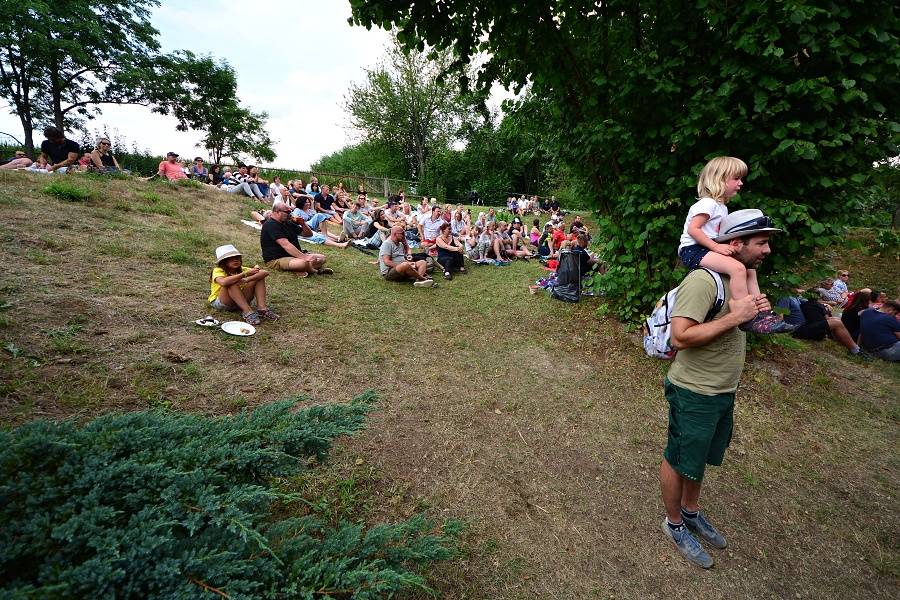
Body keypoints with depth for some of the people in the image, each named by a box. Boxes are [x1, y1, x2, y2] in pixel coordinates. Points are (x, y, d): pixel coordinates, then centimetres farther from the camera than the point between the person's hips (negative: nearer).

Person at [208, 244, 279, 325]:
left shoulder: (241, 269, 2)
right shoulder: (218, 271, -13)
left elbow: (265, 272, -13)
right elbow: (223, 282, -39)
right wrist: (245, 274, -33)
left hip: (240, 302, 5)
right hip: (220, 303, -4)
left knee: (259, 277, -11)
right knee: (232, 282, -33)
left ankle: (262, 308, -25)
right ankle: (247, 311, -35)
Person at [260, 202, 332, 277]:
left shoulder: (287, 223, 16)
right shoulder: (271, 225, -13)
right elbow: (286, 245, -26)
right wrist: (304, 257, -34)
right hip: (276, 260, -10)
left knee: (322, 258, -1)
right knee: (305, 263, -36)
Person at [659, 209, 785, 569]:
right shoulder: (703, 281, -24)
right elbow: (680, 337, -31)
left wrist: (753, 309, -1)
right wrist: (734, 317, -27)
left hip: (724, 391, 9)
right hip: (694, 394, -9)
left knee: (701, 457, 25)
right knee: (680, 460, 11)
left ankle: (691, 512, 47)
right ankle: (674, 523, 32)